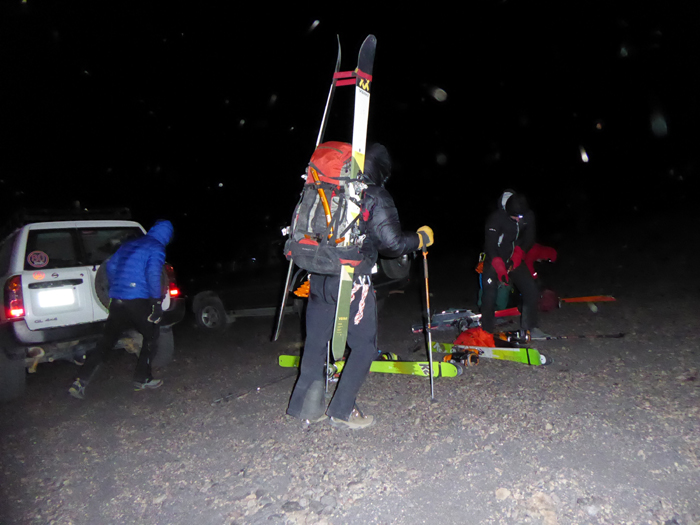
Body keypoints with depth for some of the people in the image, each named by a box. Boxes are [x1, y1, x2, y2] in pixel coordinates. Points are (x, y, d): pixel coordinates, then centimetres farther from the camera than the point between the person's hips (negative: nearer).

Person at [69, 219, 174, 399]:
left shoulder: (128, 245, 17)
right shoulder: (156, 249, -4)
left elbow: (110, 265, 20)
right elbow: (153, 275, -15)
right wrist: (157, 303, -12)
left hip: (116, 300, 6)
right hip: (138, 301, -6)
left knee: (106, 341, 12)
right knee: (151, 337, 13)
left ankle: (80, 382, 6)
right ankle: (142, 379, 18)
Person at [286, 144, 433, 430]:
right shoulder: (376, 198, -6)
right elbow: (393, 243, -10)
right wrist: (421, 237, 8)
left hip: (319, 277, 6)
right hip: (352, 279, -6)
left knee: (315, 342, 16)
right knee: (365, 344, 9)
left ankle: (306, 405, 24)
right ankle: (341, 410, 11)